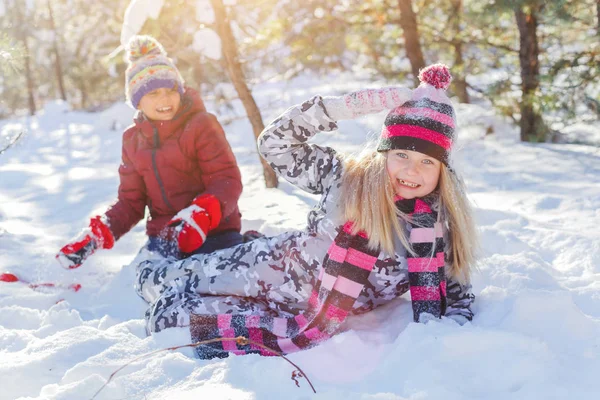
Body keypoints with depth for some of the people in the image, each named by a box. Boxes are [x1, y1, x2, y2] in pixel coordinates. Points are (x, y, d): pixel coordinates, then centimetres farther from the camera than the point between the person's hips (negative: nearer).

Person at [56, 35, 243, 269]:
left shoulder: (201, 125, -5)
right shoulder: (133, 140, 11)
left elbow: (228, 180, -11)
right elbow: (131, 201, 15)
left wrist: (200, 214, -30)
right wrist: (97, 234, 0)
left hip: (213, 233, -4)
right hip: (163, 237, 5)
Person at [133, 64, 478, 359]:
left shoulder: (443, 226, -15)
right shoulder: (347, 177, -16)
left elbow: (458, 294, -5)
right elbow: (275, 143, -14)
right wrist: (346, 107, -25)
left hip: (318, 319, 0)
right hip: (278, 267, 0)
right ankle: (152, 271, 46)